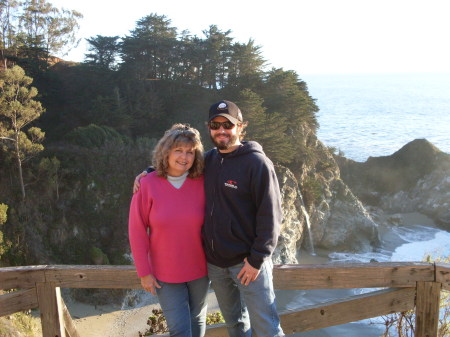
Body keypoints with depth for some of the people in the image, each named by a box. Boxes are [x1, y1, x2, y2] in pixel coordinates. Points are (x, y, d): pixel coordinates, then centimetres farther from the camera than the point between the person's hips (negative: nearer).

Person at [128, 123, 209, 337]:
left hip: (199, 271, 2)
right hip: (165, 275, -2)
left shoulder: (202, 183, -8)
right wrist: (144, 272, -7)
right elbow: (137, 231, -8)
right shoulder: (148, 184, -12)